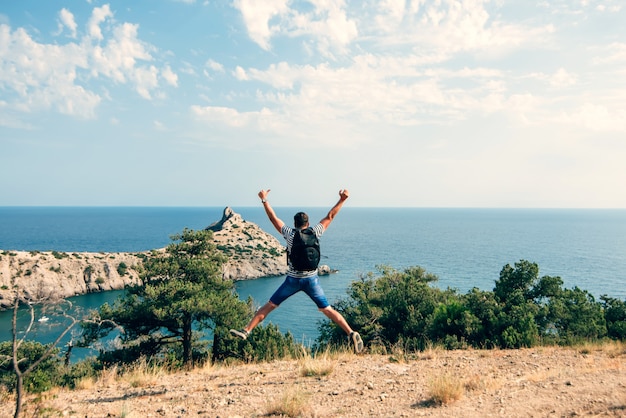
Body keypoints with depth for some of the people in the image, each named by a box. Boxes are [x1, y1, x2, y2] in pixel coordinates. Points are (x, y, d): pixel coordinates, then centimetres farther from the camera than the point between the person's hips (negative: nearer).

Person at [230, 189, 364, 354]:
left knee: (269, 306, 8)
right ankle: (351, 333, 0)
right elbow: (330, 216, 8)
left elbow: (273, 218, 5)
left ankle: (246, 331, 7)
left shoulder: (289, 234, -3)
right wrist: (342, 200, 13)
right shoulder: (315, 233, -1)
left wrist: (264, 200, 15)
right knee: (327, 310, 7)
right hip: (311, 279, 1)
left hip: (293, 279, -1)